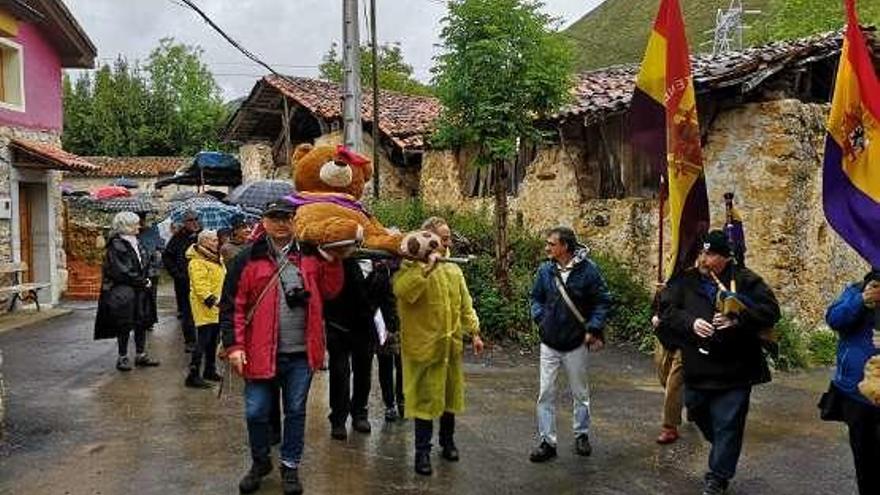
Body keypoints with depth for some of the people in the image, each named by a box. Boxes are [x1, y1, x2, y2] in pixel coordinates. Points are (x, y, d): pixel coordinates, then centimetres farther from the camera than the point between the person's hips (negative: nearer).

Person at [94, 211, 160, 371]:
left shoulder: (135, 244, 13)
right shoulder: (116, 246, -14)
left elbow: (144, 265, 21)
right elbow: (121, 272, -18)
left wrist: (145, 280, 3)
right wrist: (143, 282, -13)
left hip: (140, 291, 8)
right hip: (123, 294, -8)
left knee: (142, 322, 11)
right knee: (124, 326, 0)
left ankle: (141, 355, 20)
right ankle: (122, 358, 11)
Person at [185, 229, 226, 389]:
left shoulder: (216, 259, 15)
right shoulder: (197, 262, -16)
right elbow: (199, 285, -23)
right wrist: (211, 300, -29)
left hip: (216, 306, 10)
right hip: (204, 306, -9)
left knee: (213, 340, 17)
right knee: (203, 341, -10)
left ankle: (210, 370, 29)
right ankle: (193, 375, -6)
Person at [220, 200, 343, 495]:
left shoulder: (309, 256, 6)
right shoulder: (248, 260, -3)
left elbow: (330, 292, 7)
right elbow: (231, 306, -4)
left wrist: (332, 262, -7)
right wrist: (234, 345, -10)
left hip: (301, 352, 2)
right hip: (260, 352, -2)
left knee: (295, 412, 12)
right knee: (256, 412, 7)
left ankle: (290, 466, 29)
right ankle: (260, 462, 31)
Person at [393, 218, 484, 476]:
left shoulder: (453, 270, 10)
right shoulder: (411, 266, -9)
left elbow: (465, 305, 16)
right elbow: (402, 291, -30)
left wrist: (474, 332, 11)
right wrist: (427, 267, -31)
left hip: (452, 345, 6)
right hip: (423, 345, -6)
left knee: (450, 395, 16)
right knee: (425, 397, 1)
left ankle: (448, 441, 35)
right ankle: (423, 451, 13)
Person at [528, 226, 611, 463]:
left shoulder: (587, 269, -11)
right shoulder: (545, 270, -2)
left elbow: (603, 301, -5)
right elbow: (536, 298, 12)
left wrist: (592, 329, -10)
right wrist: (540, 319, -3)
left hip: (576, 343, -2)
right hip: (549, 343, 2)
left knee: (580, 393, 14)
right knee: (546, 394, 2)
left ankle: (582, 435, 31)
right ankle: (547, 441, 10)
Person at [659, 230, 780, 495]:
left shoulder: (745, 280, -5)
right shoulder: (685, 281, 3)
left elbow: (770, 310, -10)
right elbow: (666, 314, 0)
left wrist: (738, 320, -23)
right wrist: (690, 322, -18)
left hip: (734, 371, -4)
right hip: (696, 371, 4)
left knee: (727, 426, 2)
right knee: (700, 416, 20)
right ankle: (723, 452, 47)